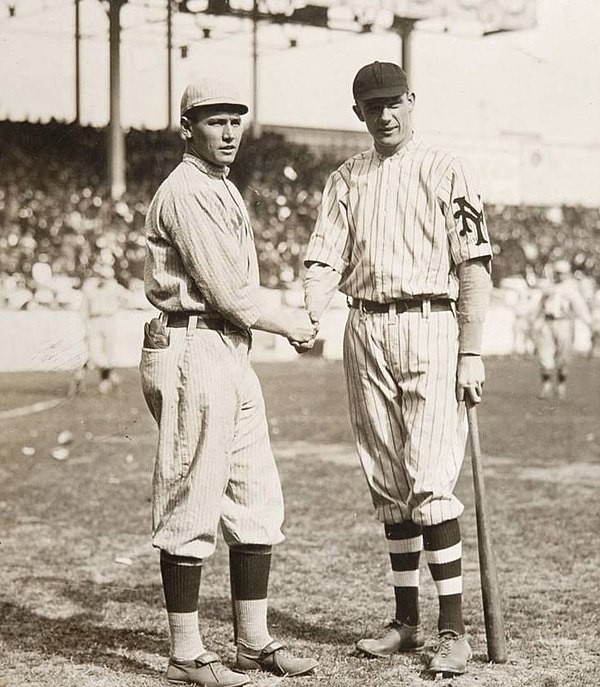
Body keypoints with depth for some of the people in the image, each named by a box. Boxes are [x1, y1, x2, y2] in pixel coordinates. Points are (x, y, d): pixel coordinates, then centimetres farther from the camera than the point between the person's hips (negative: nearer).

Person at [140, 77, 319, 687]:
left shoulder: (225, 191, 21)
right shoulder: (185, 192, -11)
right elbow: (226, 292, -16)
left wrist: (290, 319, 5)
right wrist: (288, 324, -3)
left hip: (234, 355, 10)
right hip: (191, 354, -10)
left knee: (257, 502, 11)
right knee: (192, 508, -5)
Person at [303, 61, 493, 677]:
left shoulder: (447, 173, 2)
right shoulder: (344, 181, 14)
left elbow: (474, 266, -3)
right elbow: (325, 261, 5)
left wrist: (471, 354, -10)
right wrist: (305, 320, -15)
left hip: (429, 329, -5)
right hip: (364, 332, 5)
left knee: (429, 481, -12)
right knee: (386, 484, 9)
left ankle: (453, 628, -6)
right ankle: (406, 621, 18)